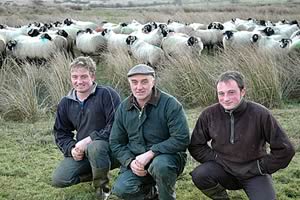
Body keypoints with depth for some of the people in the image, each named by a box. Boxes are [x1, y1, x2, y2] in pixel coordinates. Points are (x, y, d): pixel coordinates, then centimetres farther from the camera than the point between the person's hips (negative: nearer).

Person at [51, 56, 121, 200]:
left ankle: (102, 186, -11)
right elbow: (61, 133, 14)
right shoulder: (65, 103, 6)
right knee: (58, 180, -11)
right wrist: (71, 149, -7)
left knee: (95, 146, -40)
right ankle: (96, 174, 14)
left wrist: (89, 140, -24)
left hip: (109, 149, -6)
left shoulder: (106, 94, -13)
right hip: (81, 152, 6)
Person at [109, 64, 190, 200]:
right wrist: (130, 161, -11)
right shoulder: (124, 108, 5)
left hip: (167, 156, -4)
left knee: (160, 164, -38)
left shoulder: (169, 104, -11)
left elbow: (181, 139, -18)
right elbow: (115, 142, 9)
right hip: (136, 161, 4)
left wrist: (150, 153, -24)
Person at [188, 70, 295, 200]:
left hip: (254, 173, -2)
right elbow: (195, 145, 3)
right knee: (199, 175, -26)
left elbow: (284, 150, -8)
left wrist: (261, 167, -7)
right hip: (224, 170, 2)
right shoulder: (209, 114, -9)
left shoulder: (260, 114, -15)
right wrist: (216, 159, -8)